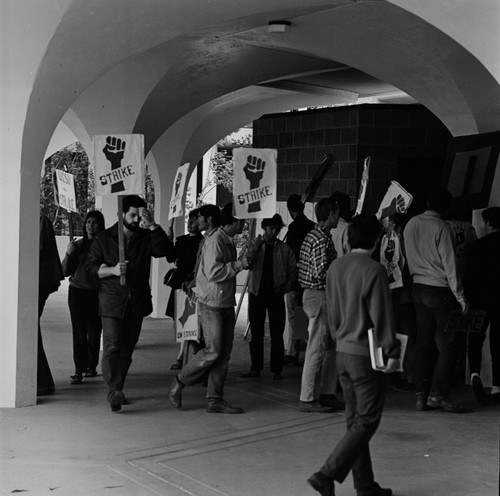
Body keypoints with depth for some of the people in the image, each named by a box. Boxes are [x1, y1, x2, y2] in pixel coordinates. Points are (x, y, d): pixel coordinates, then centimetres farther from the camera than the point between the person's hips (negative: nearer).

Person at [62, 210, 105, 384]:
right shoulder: (77, 245, 6)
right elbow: (66, 272, 6)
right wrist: (68, 254, -8)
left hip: (97, 293, -1)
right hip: (77, 292, 1)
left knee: (94, 332, 2)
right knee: (79, 333, -4)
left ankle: (92, 366, 19)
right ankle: (79, 370, -3)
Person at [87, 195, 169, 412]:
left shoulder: (146, 237, 9)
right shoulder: (104, 238, 6)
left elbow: (163, 250, -11)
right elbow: (91, 267, 2)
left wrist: (152, 225, -19)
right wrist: (112, 270, -15)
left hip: (137, 302, 3)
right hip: (111, 301, -3)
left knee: (127, 349, 9)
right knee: (112, 346, -15)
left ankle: (117, 389, 21)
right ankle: (114, 391, -21)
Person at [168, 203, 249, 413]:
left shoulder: (227, 240, 16)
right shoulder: (214, 240, -14)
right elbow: (212, 273, -22)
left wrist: (241, 263, 5)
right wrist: (237, 266, -17)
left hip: (226, 304, 9)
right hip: (211, 304, -9)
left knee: (224, 354, 6)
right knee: (213, 351, -9)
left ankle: (215, 400, 11)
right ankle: (178, 384, 8)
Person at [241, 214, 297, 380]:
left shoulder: (285, 249, 5)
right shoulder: (255, 244, 5)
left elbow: (293, 270, 8)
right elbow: (247, 263, -11)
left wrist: (286, 287, -4)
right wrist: (256, 246, -22)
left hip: (276, 295, 0)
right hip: (256, 293, 1)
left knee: (277, 335, 0)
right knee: (256, 333, 5)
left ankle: (276, 370, 5)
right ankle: (255, 368, 12)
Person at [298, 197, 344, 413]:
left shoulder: (313, 235, 15)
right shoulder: (322, 239, -17)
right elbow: (321, 271, -24)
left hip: (316, 294, 11)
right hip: (319, 296, -10)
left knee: (331, 347, 15)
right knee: (317, 350, -5)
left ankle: (327, 394, 21)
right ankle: (308, 399, 1)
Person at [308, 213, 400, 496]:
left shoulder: (335, 268, 5)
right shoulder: (374, 270, -16)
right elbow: (382, 315, -15)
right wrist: (392, 352, -8)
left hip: (343, 353, 8)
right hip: (368, 355, -7)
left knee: (355, 420, 13)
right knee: (366, 422, 1)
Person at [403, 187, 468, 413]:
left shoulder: (410, 225, 6)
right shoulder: (441, 228, -14)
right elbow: (450, 265, -14)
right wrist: (460, 295, -9)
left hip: (418, 287, 7)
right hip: (440, 290, -7)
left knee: (424, 342, 10)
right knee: (450, 344, 1)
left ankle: (421, 396, 11)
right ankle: (438, 393, -2)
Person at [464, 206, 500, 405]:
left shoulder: (479, 245, -9)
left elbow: (470, 276, -10)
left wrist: (466, 299, -1)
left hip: (481, 301, -3)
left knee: (475, 341, 7)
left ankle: (475, 374, -18)